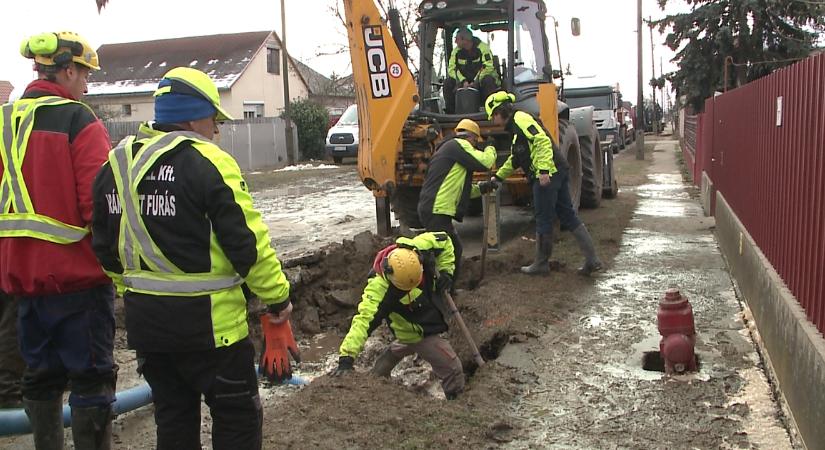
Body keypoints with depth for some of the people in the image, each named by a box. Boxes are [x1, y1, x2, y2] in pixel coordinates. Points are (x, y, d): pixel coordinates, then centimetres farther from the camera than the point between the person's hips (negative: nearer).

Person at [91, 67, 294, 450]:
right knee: (238, 417, 7)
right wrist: (277, 297, -7)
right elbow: (247, 241, -17)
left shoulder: (116, 164, 7)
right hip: (207, 321, -7)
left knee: (173, 414, 20)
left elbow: (105, 246, 14)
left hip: (144, 318, 8)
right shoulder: (206, 162, -16)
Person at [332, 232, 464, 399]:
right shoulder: (380, 287, -39)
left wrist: (446, 271, -12)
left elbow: (445, 241, -7)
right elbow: (364, 320, -44)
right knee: (453, 370, -4)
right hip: (418, 334, -7)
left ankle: (377, 377, 56)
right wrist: (346, 357, -50)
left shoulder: (421, 247, -27)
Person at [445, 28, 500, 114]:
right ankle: (450, 112, -11)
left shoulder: (483, 48, -14)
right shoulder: (456, 51, 1)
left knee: (488, 81, -38)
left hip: (481, 79, -4)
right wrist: (463, 81, -18)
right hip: (465, 80, 5)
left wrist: (476, 82, -27)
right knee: (448, 83, -17)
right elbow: (452, 68, -3)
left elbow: (488, 67, -22)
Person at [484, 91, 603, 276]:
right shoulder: (515, 126, 26)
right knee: (569, 216, 9)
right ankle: (592, 260, 9)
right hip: (558, 172, 10)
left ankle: (541, 264, 13)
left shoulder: (520, 119, -6)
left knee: (543, 220, 1)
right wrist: (498, 177, 40)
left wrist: (544, 170, -26)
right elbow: (514, 160, 37)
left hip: (548, 174, -10)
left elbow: (543, 140, -20)